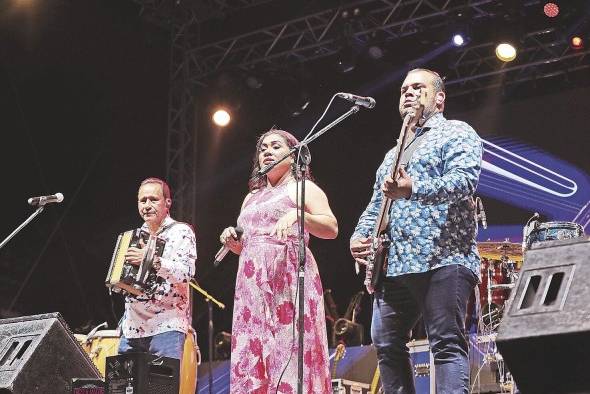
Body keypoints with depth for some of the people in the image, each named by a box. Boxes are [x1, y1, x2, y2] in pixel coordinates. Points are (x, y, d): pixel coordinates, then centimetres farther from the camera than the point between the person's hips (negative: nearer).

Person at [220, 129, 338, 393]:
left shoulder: (302, 188, 6)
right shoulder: (252, 197, 25)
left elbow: (332, 228, -7)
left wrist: (298, 214, -23)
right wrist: (231, 239, 8)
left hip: (288, 279, -6)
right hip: (252, 284, 6)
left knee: (288, 351, -15)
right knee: (251, 360, -4)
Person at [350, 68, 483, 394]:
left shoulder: (456, 133, 7)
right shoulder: (393, 154, 30)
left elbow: (464, 180, -13)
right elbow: (375, 206, 29)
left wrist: (412, 189, -27)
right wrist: (359, 236, 8)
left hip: (443, 257, -8)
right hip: (393, 264, 8)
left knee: (447, 343, -14)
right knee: (386, 345, 2)